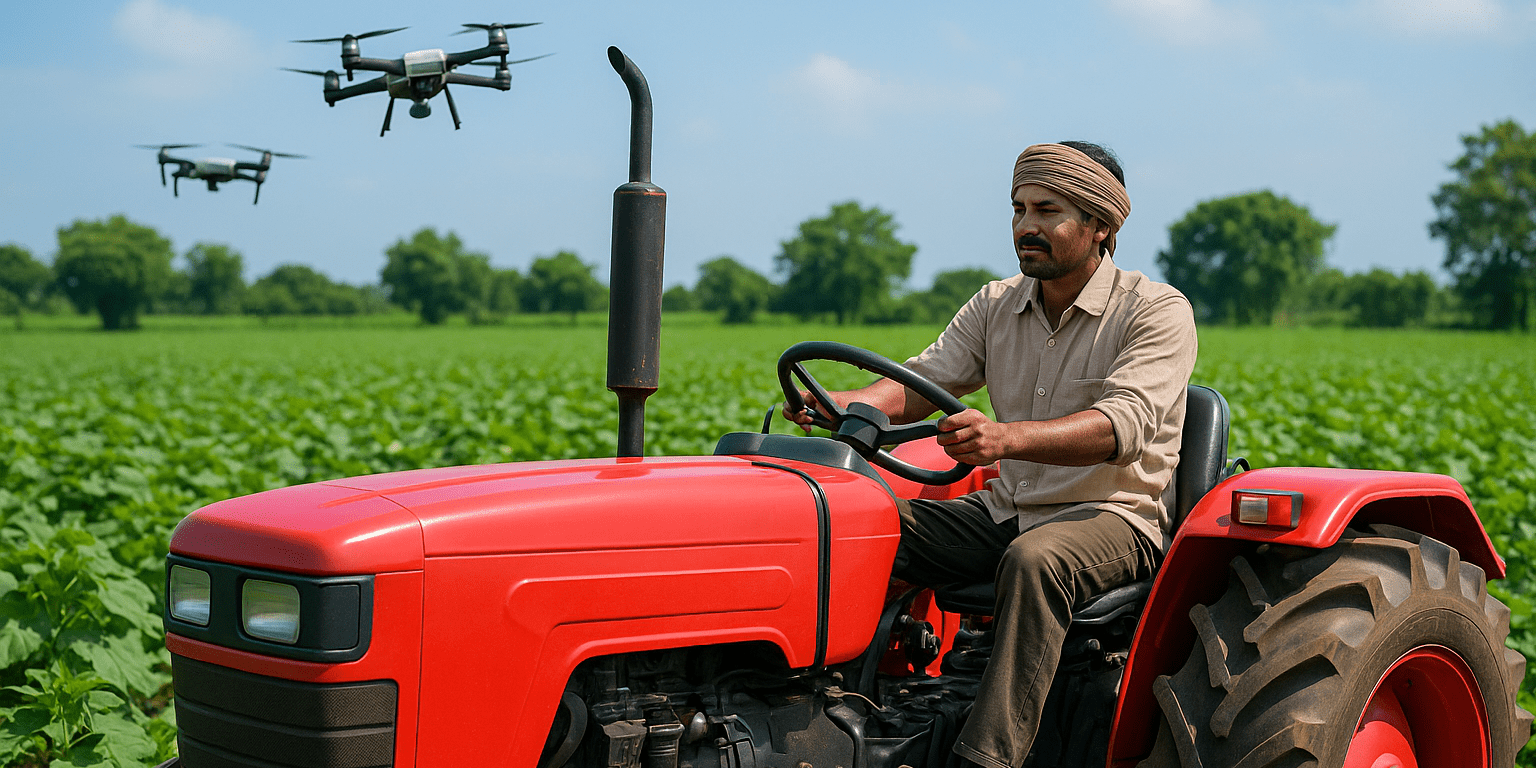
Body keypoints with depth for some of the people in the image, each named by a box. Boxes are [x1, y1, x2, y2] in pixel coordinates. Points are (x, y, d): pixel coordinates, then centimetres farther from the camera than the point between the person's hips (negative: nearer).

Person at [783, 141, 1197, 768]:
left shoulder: (1158, 312, -11)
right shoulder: (996, 306, 9)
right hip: (1005, 512, 6)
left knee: (1036, 559, -39)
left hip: (1115, 516, -6)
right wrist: (846, 404, -22)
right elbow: (920, 383, 2)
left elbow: (1122, 424, -27)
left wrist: (1009, 438, -45)